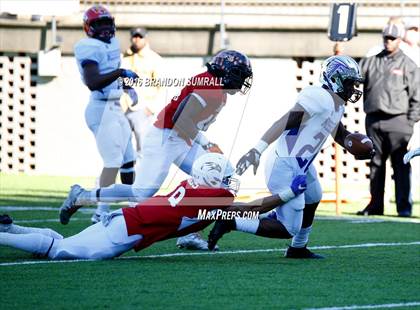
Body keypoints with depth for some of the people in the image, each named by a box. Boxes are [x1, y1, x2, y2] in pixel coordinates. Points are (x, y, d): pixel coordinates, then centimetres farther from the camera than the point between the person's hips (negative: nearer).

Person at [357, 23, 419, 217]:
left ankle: (404, 207, -6)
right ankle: (375, 206, 14)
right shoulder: (371, 61, 14)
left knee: (400, 165, -7)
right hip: (373, 120, 4)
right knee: (375, 164, 9)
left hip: (396, 121, -4)